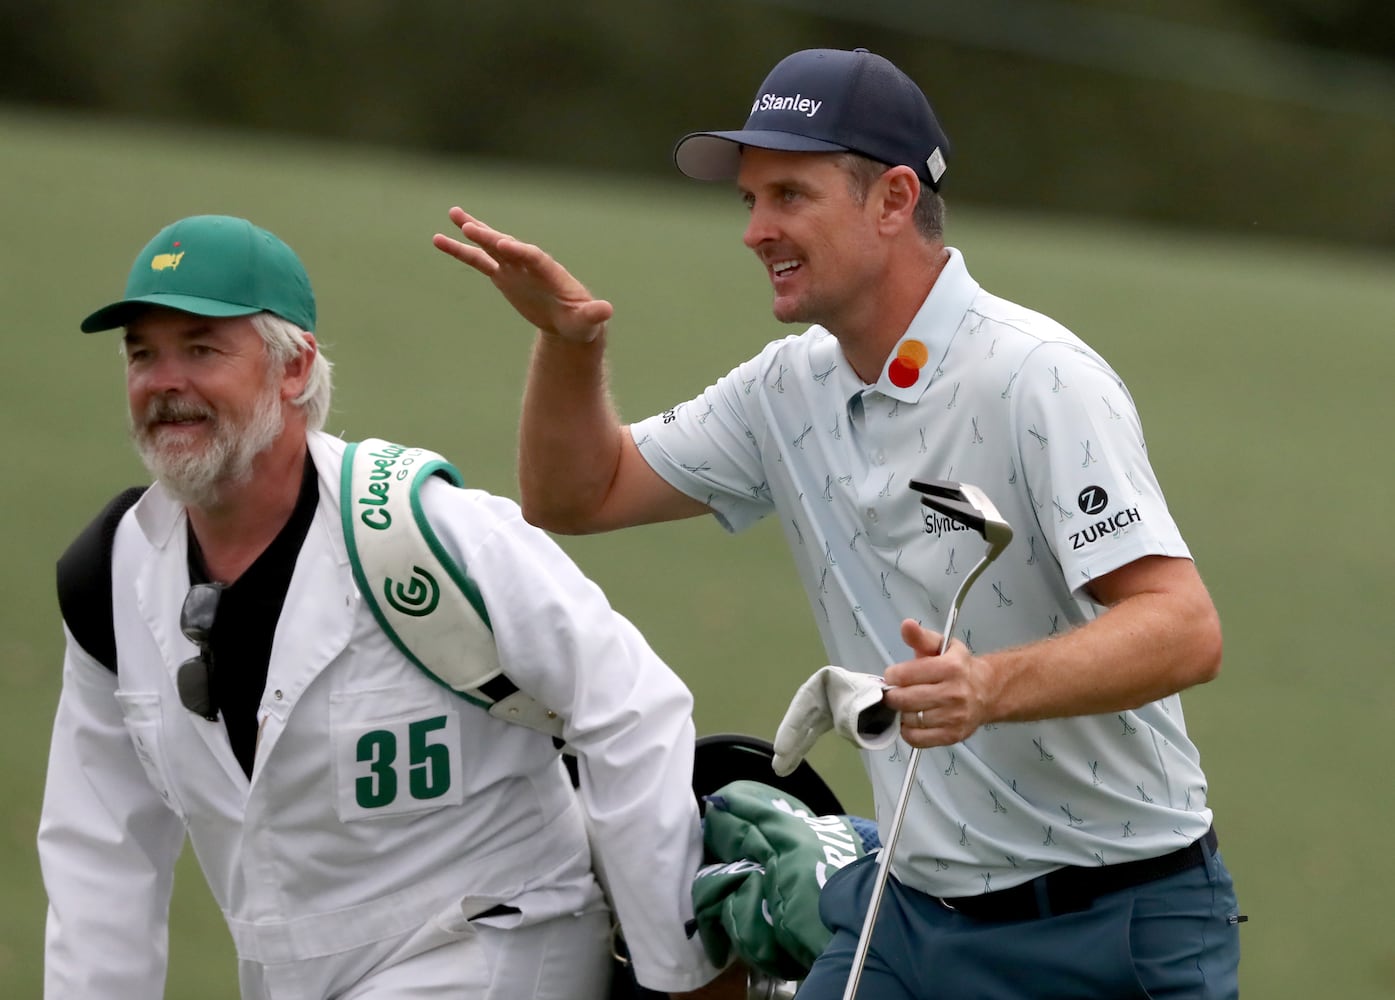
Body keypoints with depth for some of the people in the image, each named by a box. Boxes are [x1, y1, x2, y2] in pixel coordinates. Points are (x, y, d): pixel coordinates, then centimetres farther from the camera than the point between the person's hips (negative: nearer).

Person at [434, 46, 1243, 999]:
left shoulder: (1039, 379, -18)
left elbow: (1185, 630, -27)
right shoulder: (791, 390, 5)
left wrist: (990, 687, -44)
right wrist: (569, 343, -5)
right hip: (910, 916, 7)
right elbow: (578, 494, 15)